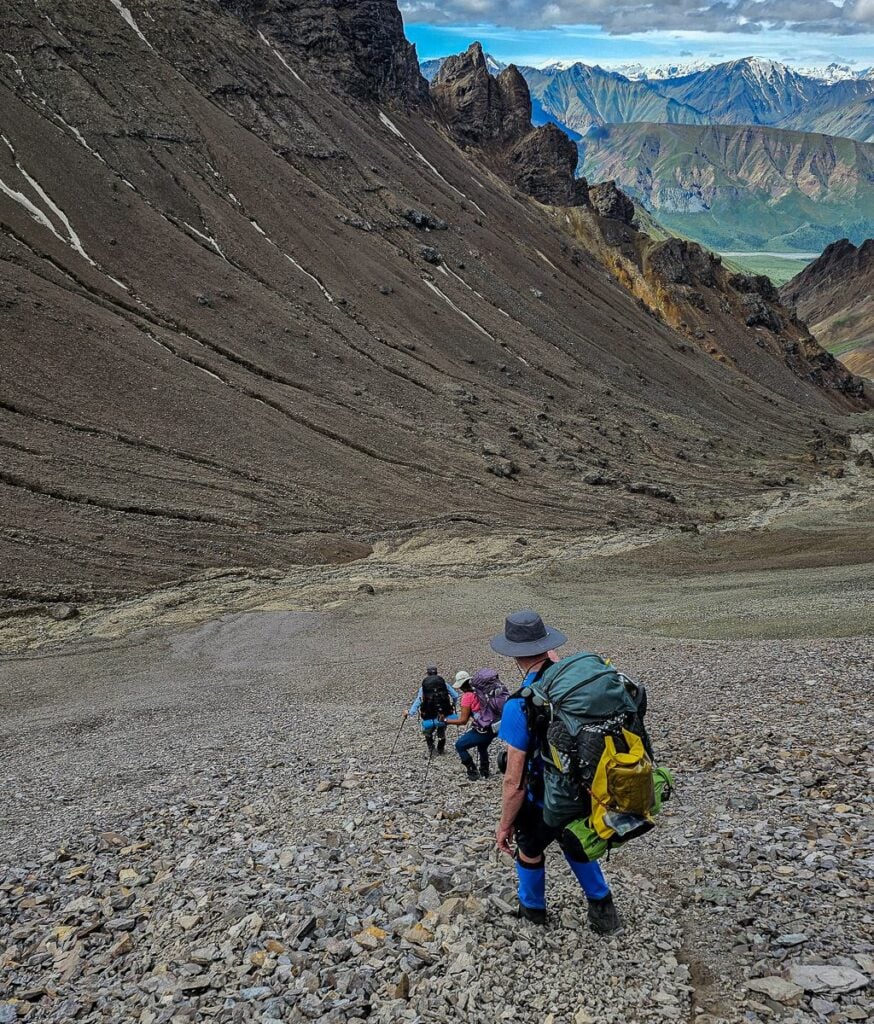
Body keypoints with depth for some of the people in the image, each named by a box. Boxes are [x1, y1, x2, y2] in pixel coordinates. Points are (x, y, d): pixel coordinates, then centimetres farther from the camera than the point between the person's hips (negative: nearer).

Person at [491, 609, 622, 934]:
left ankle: (533, 907, 50)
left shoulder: (519, 705, -30)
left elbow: (514, 780, -25)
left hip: (545, 803, -4)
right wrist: (557, 665, 13)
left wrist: (505, 824, -8)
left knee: (529, 849, 27)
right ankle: (602, 905, 40)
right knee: (573, 843, 35)